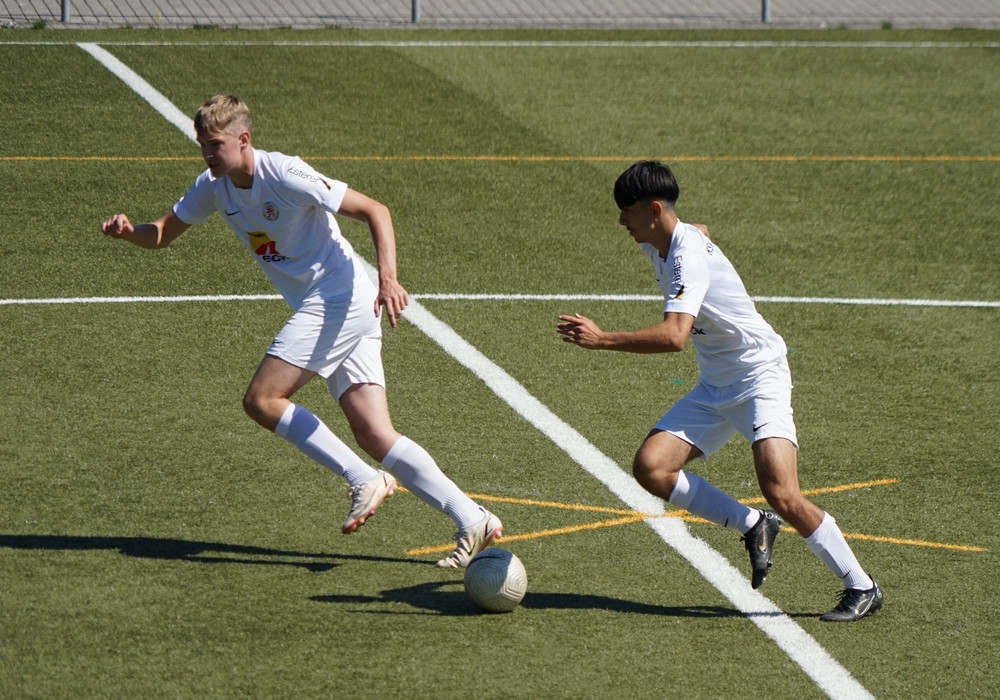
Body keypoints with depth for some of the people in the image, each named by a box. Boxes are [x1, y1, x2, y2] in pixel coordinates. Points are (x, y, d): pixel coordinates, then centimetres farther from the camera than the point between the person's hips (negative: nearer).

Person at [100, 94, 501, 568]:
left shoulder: (285, 176, -16)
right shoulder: (214, 186, 7)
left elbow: (374, 211, -16)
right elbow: (163, 234, 16)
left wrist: (388, 279, -28)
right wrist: (129, 232, -7)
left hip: (341, 300, -8)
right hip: (324, 310, 8)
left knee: (261, 401, -13)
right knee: (374, 435, 0)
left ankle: (365, 480, -8)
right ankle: (473, 521, -2)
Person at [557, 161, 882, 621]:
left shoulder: (688, 258, -23)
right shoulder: (658, 244, 5)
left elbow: (674, 336, -38)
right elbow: (702, 232, 32)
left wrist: (601, 340, -40)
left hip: (760, 376, -9)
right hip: (714, 388, 9)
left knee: (782, 495, -22)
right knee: (650, 468, -10)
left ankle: (861, 588, -6)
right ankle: (753, 526, 4)